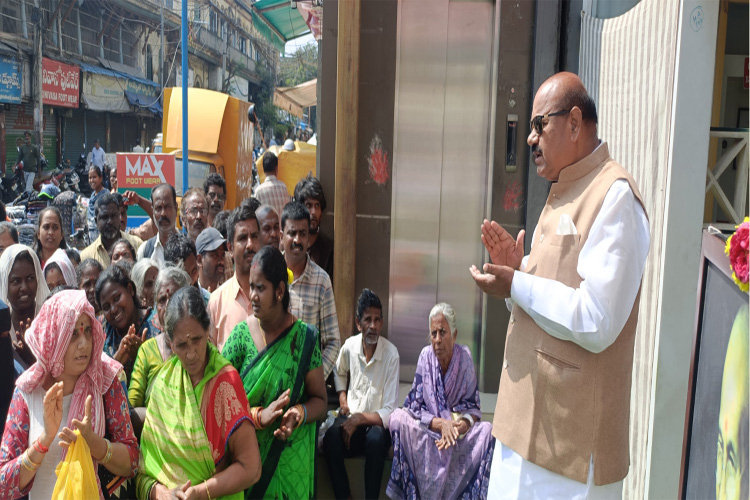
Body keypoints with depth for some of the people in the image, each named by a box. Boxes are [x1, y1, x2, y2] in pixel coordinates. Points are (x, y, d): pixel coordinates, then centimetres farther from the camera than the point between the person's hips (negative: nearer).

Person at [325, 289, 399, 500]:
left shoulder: (391, 354, -16)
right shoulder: (350, 345, -3)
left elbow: (389, 412, -15)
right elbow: (339, 372, 23)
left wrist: (359, 418, -24)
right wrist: (343, 399, 8)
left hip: (375, 421, -3)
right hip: (351, 417, 3)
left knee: (375, 439, -37)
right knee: (331, 438, -30)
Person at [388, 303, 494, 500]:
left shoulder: (465, 358, -8)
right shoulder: (425, 357, -9)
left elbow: (472, 406, -3)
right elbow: (414, 406, -7)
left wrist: (463, 425, -24)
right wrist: (440, 424, -22)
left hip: (459, 430, 0)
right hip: (428, 430, 0)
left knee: (488, 431, -27)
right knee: (398, 417, -26)